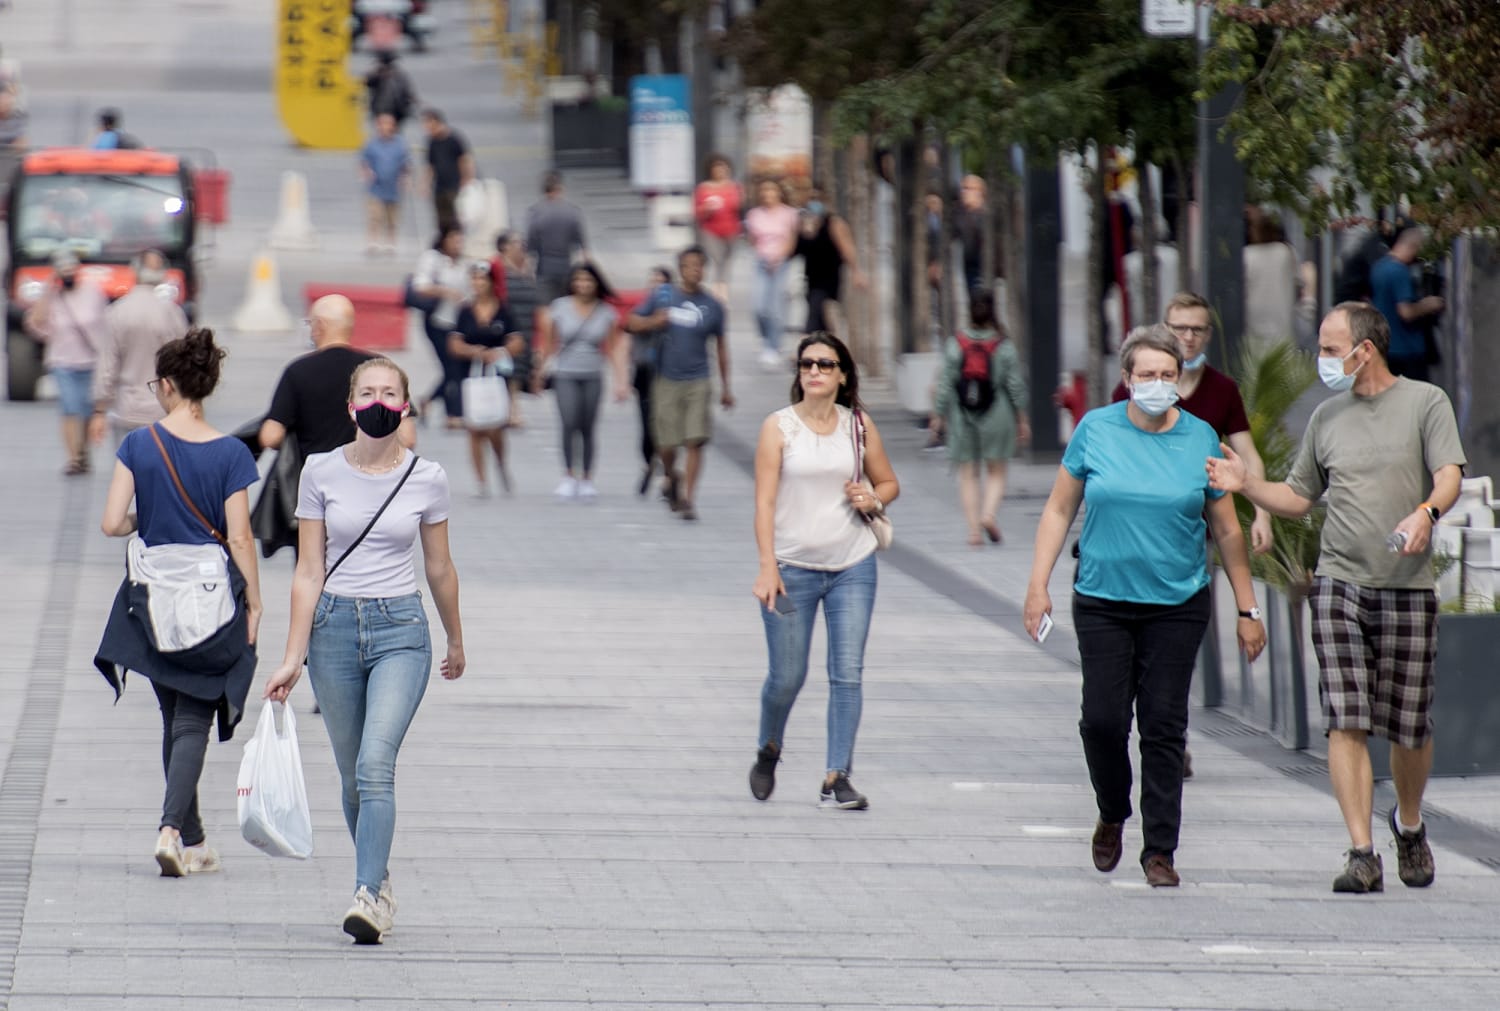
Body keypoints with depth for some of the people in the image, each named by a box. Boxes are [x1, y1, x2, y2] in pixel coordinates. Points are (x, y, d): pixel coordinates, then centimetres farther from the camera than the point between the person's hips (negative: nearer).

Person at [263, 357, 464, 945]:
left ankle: (368, 896, -22)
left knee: (375, 764, -18)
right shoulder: (322, 472, 0)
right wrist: (293, 658, -3)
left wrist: (455, 641, 23)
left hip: (400, 630, -2)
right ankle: (378, 880, 27)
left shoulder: (426, 479, 0)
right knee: (353, 775, 9)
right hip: (334, 626, 2)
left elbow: (440, 570, 13)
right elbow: (309, 572, 1)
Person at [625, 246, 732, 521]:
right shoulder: (662, 297, 2)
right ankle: (670, 478, 35)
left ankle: (688, 499, -6)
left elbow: (721, 347, 11)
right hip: (667, 381, 0)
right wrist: (654, 321, -14)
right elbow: (633, 323, 8)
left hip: (698, 382, 0)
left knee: (695, 442, -10)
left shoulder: (712, 306, 3)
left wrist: (725, 388, 12)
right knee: (667, 443, 3)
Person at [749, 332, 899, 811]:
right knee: (787, 676, 3)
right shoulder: (779, 426, -3)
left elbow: (889, 482, 19)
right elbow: (764, 501, -8)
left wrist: (873, 499, -6)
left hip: (853, 568, 2)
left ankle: (837, 778, -3)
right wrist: (767, 566, -17)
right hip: (793, 568, -2)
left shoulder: (859, 426, 5)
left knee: (848, 673, -6)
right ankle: (769, 751, 32)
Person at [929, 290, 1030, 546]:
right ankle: (989, 513, -14)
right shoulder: (1004, 347, -6)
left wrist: (938, 414, 5)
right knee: (996, 472, 10)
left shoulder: (956, 345, -6)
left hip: (963, 418, 0)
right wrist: (1022, 419, 6)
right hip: (997, 416, 0)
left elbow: (946, 384, -5)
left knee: (968, 474, 8)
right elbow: (1015, 384, -3)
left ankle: (974, 527, 3)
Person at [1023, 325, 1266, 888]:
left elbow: (1226, 530, 7)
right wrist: (1038, 586, 1)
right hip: (1103, 602, 0)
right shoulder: (1096, 431, 0)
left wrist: (1247, 611, 7)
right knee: (1103, 719, -6)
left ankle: (1159, 850, 6)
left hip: (1178, 605, 0)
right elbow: (1059, 510, 7)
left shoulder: (1200, 440, 1)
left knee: (1164, 727, -2)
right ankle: (1112, 815, 22)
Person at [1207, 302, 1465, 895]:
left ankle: (1409, 824, 32)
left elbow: (1449, 476, -10)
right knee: (1347, 723, -10)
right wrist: (1245, 484, 5)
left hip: (1407, 586, -2)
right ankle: (1362, 856, -11)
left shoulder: (1426, 403, 2)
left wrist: (1426, 512, -30)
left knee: (1410, 728, 4)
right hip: (1339, 582, 2)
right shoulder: (1327, 418, 14)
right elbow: (1298, 498, 22)